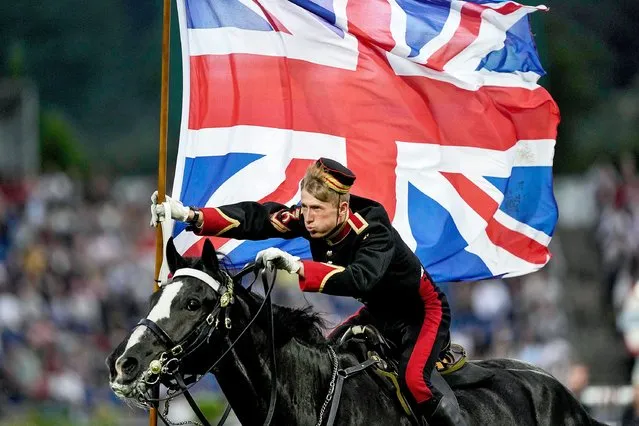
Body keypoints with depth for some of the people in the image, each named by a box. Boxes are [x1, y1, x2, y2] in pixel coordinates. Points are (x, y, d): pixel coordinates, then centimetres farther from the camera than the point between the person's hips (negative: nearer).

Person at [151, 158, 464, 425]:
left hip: (423, 312, -8)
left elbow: (360, 278, -54)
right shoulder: (312, 219, -18)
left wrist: (298, 267, -64)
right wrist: (190, 216, -33)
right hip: (379, 312, 8)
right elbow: (256, 219, -22)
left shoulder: (374, 232, -36)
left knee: (413, 379, -27)